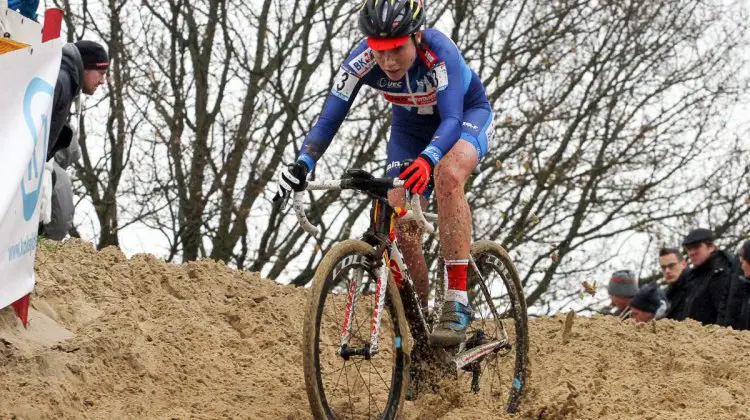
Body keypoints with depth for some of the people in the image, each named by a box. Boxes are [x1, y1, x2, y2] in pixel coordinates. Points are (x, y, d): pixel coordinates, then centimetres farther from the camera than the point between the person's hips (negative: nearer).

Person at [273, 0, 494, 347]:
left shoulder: (439, 52, -38)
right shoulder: (363, 62, -29)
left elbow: (451, 119, -46)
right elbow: (328, 119, -28)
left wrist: (426, 160, -65)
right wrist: (301, 165, -45)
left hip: (467, 114, -4)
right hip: (411, 127, 4)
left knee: (447, 175, -36)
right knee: (400, 226, -12)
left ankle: (457, 304, -33)